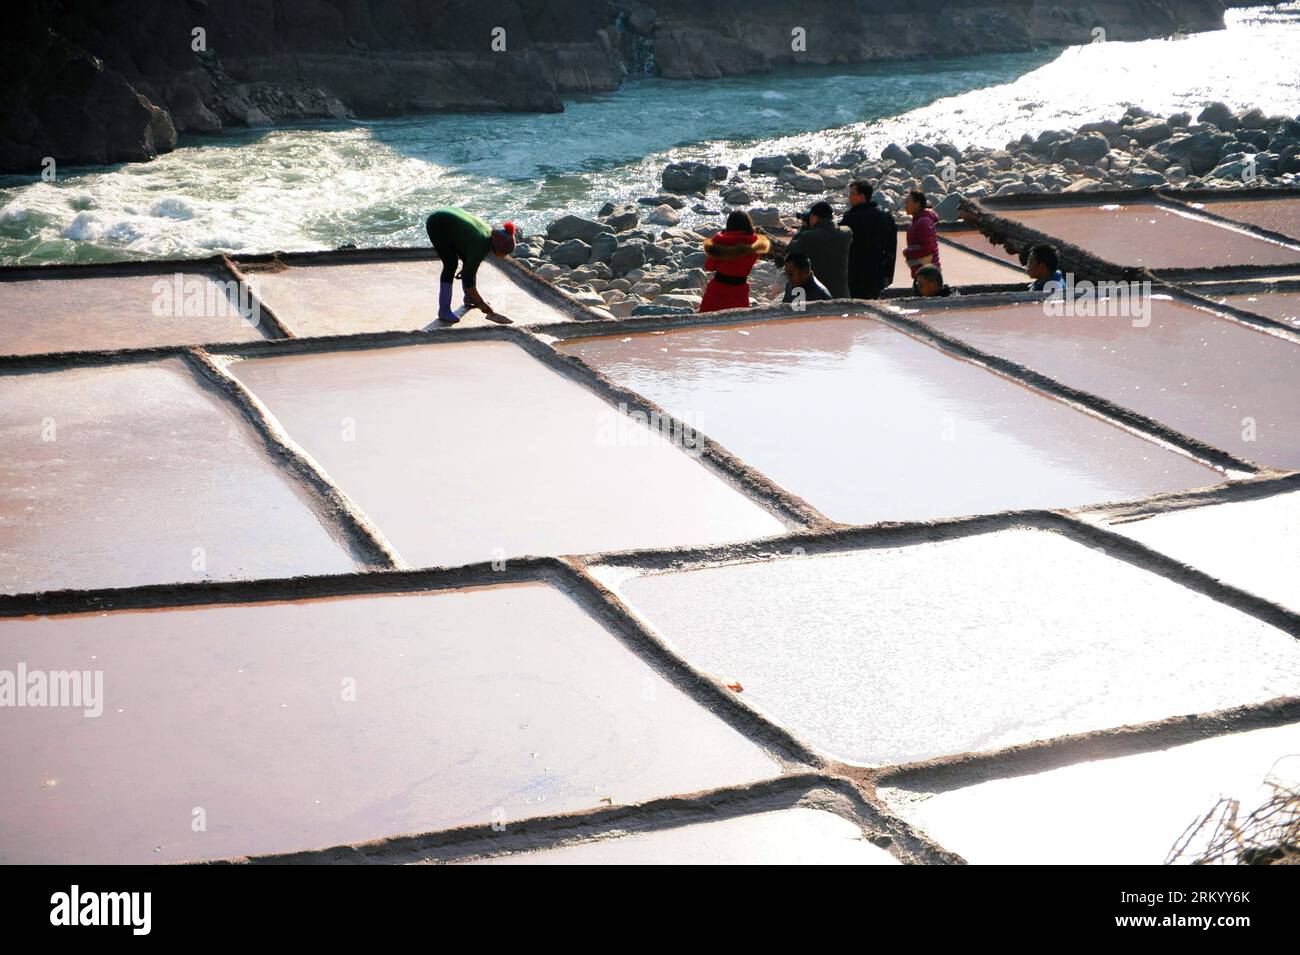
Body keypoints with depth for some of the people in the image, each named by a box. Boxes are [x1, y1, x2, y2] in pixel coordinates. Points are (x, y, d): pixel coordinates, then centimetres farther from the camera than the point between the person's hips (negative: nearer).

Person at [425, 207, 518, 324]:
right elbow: (468, 279, -27)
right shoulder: (480, 247, -29)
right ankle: (444, 311, -13)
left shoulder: (492, 235, -7)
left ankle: (469, 298, 28)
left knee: (469, 261, 8)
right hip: (436, 225, -8)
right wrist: (481, 304, -20)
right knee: (451, 265, -18)